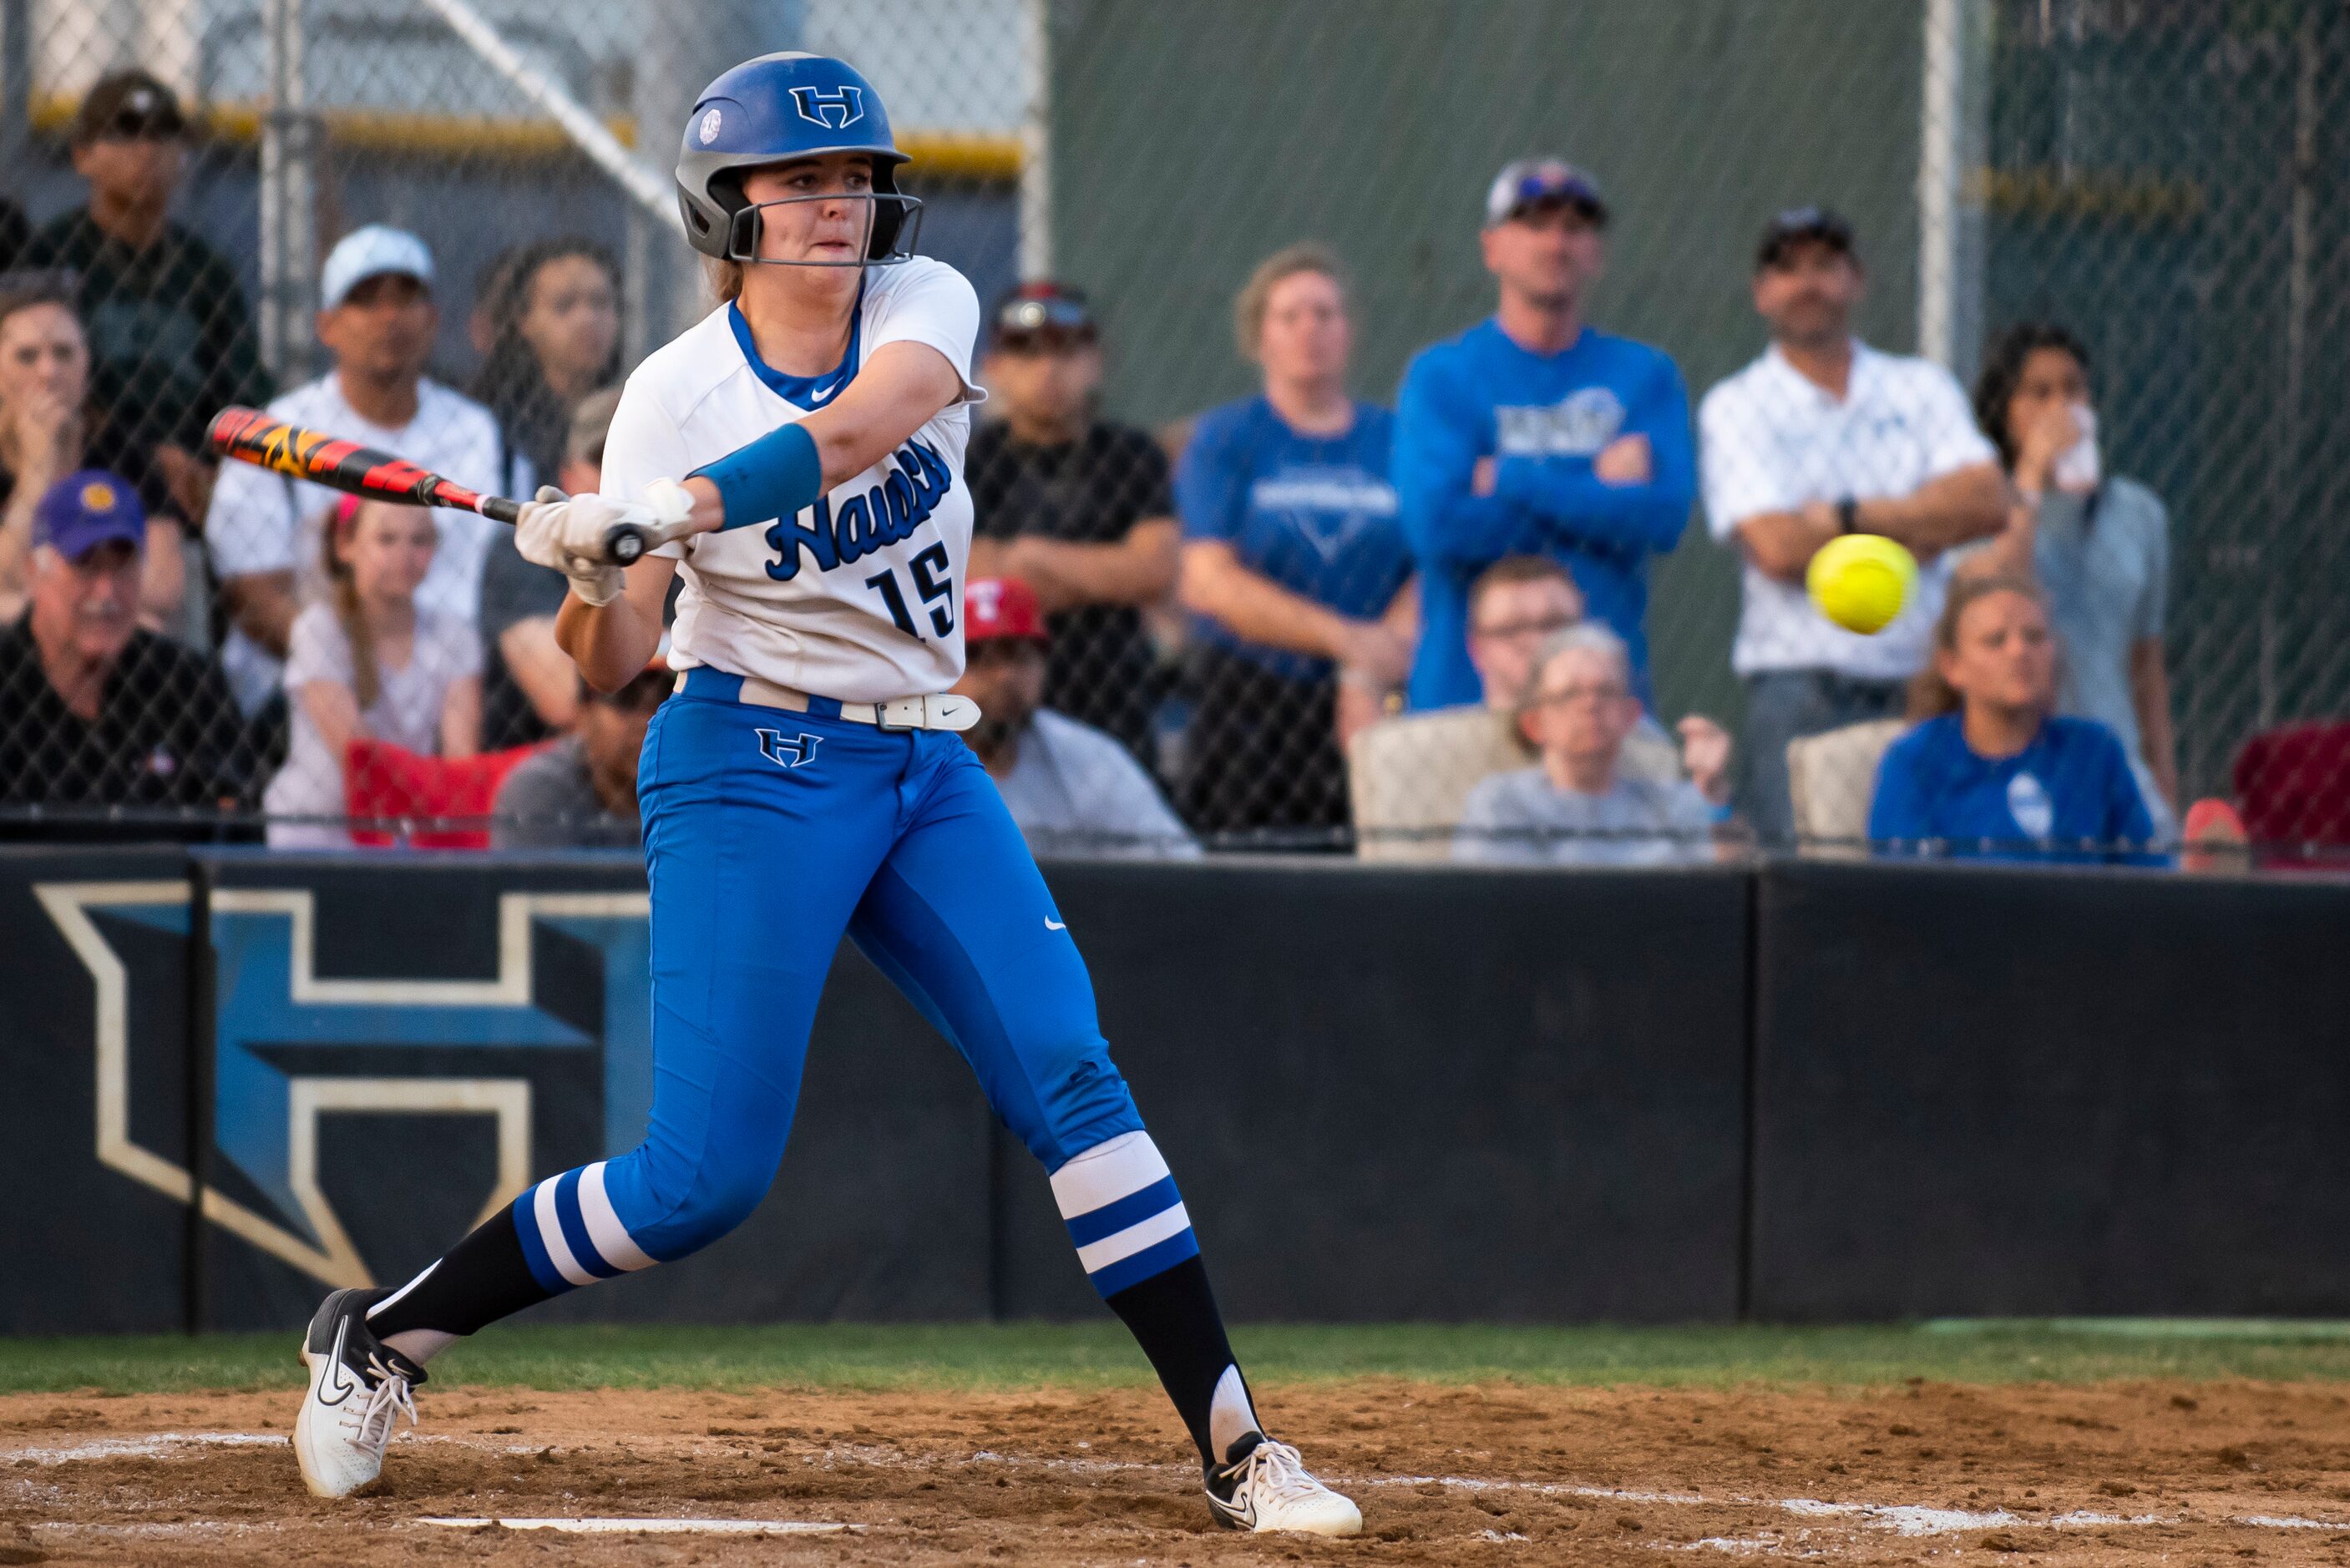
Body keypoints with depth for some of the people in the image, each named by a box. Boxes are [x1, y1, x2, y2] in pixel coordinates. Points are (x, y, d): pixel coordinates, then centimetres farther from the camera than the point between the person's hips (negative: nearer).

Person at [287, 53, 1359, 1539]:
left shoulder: (927, 306, -2)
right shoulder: (676, 393, -9)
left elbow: (852, 431, -26)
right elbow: (612, 664, -12)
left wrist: (670, 513, -37)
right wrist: (591, 576, -34)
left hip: (929, 773, 4)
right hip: (755, 772, -4)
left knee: (1071, 1074, -11)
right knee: (706, 1178, -8)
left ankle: (1235, 1443, -9)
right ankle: (382, 1335, 10)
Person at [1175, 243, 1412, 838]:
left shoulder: (1396, 439, 10)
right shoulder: (1224, 438, 5)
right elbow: (1211, 582, -5)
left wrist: (1369, 677, -12)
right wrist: (1345, 637, -13)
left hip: (1368, 707, 2)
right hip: (1245, 709, -2)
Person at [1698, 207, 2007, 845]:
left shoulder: (1921, 388, 15)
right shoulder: (1736, 407, 6)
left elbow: (1988, 504, 0)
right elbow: (1775, 547, -8)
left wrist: (1853, 516, -6)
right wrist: (1917, 530, 0)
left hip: (1923, 687, 3)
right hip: (1801, 690, -3)